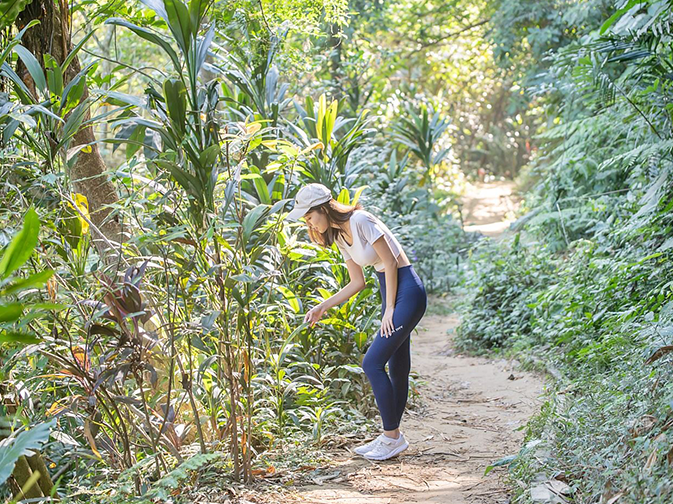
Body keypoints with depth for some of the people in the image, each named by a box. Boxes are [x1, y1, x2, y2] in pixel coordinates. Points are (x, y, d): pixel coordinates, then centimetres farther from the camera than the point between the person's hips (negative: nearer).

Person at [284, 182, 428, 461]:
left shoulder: (360, 221, -17)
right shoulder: (339, 236, 10)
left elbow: (390, 262, -16)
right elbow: (357, 282, 15)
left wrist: (389, 309, -12)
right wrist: (322, 307, 10)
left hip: (407, 291, -9)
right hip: (390, 293, 9)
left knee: (373, 362, -11)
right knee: (397, 367, 12)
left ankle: (392, 436, -2)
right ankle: (392, 436, 18)